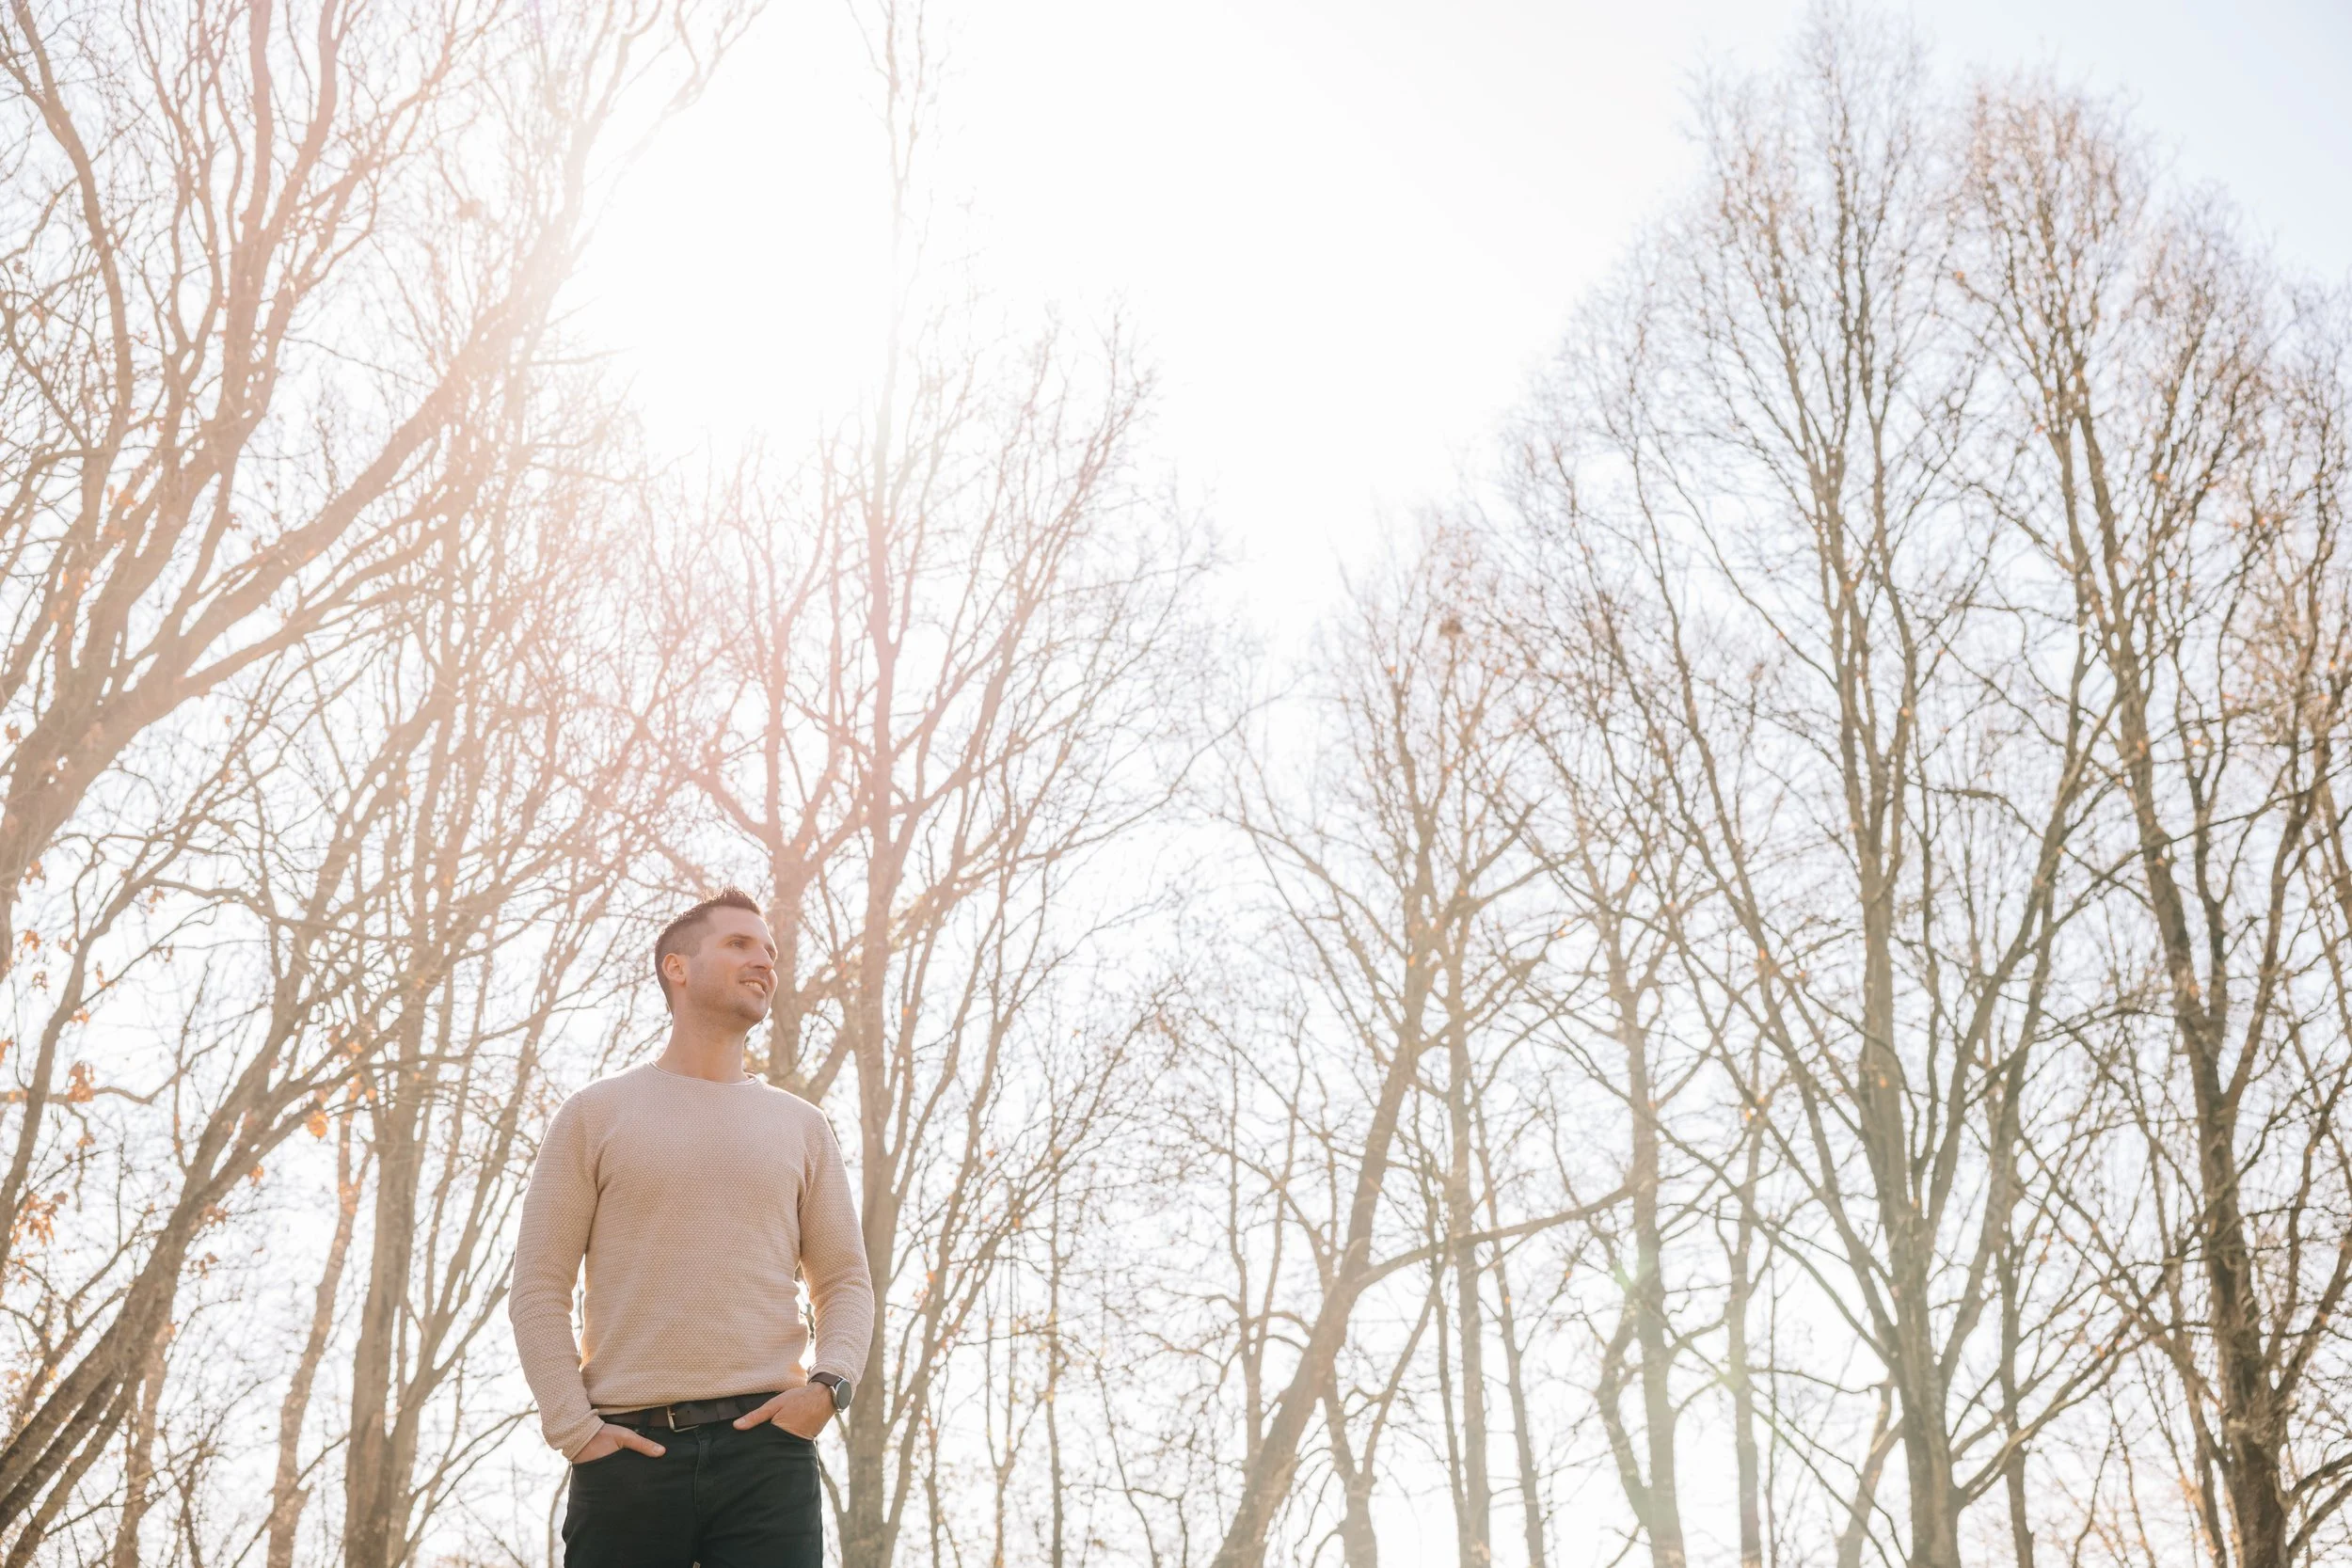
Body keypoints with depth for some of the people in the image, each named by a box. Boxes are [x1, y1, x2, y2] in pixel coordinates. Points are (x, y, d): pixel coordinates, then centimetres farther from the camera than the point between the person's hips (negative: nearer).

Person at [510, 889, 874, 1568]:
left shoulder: (801, 1126, 16)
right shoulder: (595, 1115, 9)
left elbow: (845, 1282, 14)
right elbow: (539, 1288, 4)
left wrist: (829, 1383, -5)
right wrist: (572, 1425, -6)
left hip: (767, 1448, 2)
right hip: (627, 1451, -1)